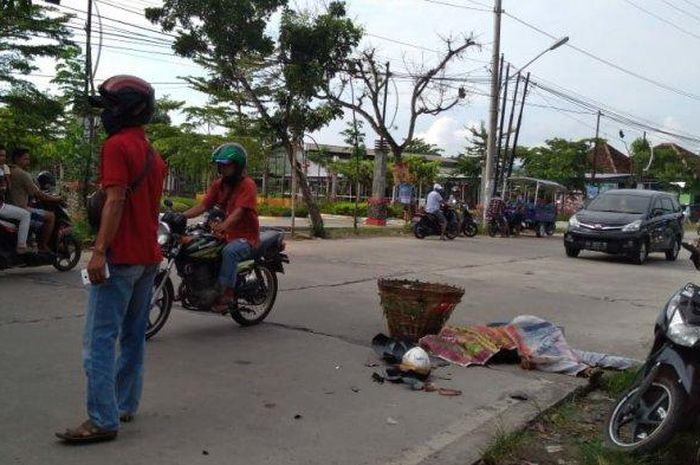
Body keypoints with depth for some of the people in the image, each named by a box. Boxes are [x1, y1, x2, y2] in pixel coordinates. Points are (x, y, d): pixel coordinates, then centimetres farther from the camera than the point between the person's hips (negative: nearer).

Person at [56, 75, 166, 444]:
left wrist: (99, 251, -22)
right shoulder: (154, 155, 16)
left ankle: (102, 420, -6)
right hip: (149, 257, 9)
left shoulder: (117, 145, -10)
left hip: (120, 257, -9)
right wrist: (149, 247, 21)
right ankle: (125, 405, 21)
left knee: (100, 340, -6)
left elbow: (115, 201, -19)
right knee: (133, 337, 13)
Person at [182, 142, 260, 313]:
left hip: (246, 236, -7)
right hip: (225, 235, 7)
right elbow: (203, 206, 2)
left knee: (229, 252, -37)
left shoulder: (247, 185, -11)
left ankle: (226, 294, -32)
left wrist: (222, 226, -41)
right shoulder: (218, 185, 11)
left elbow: (239, 211, -24)